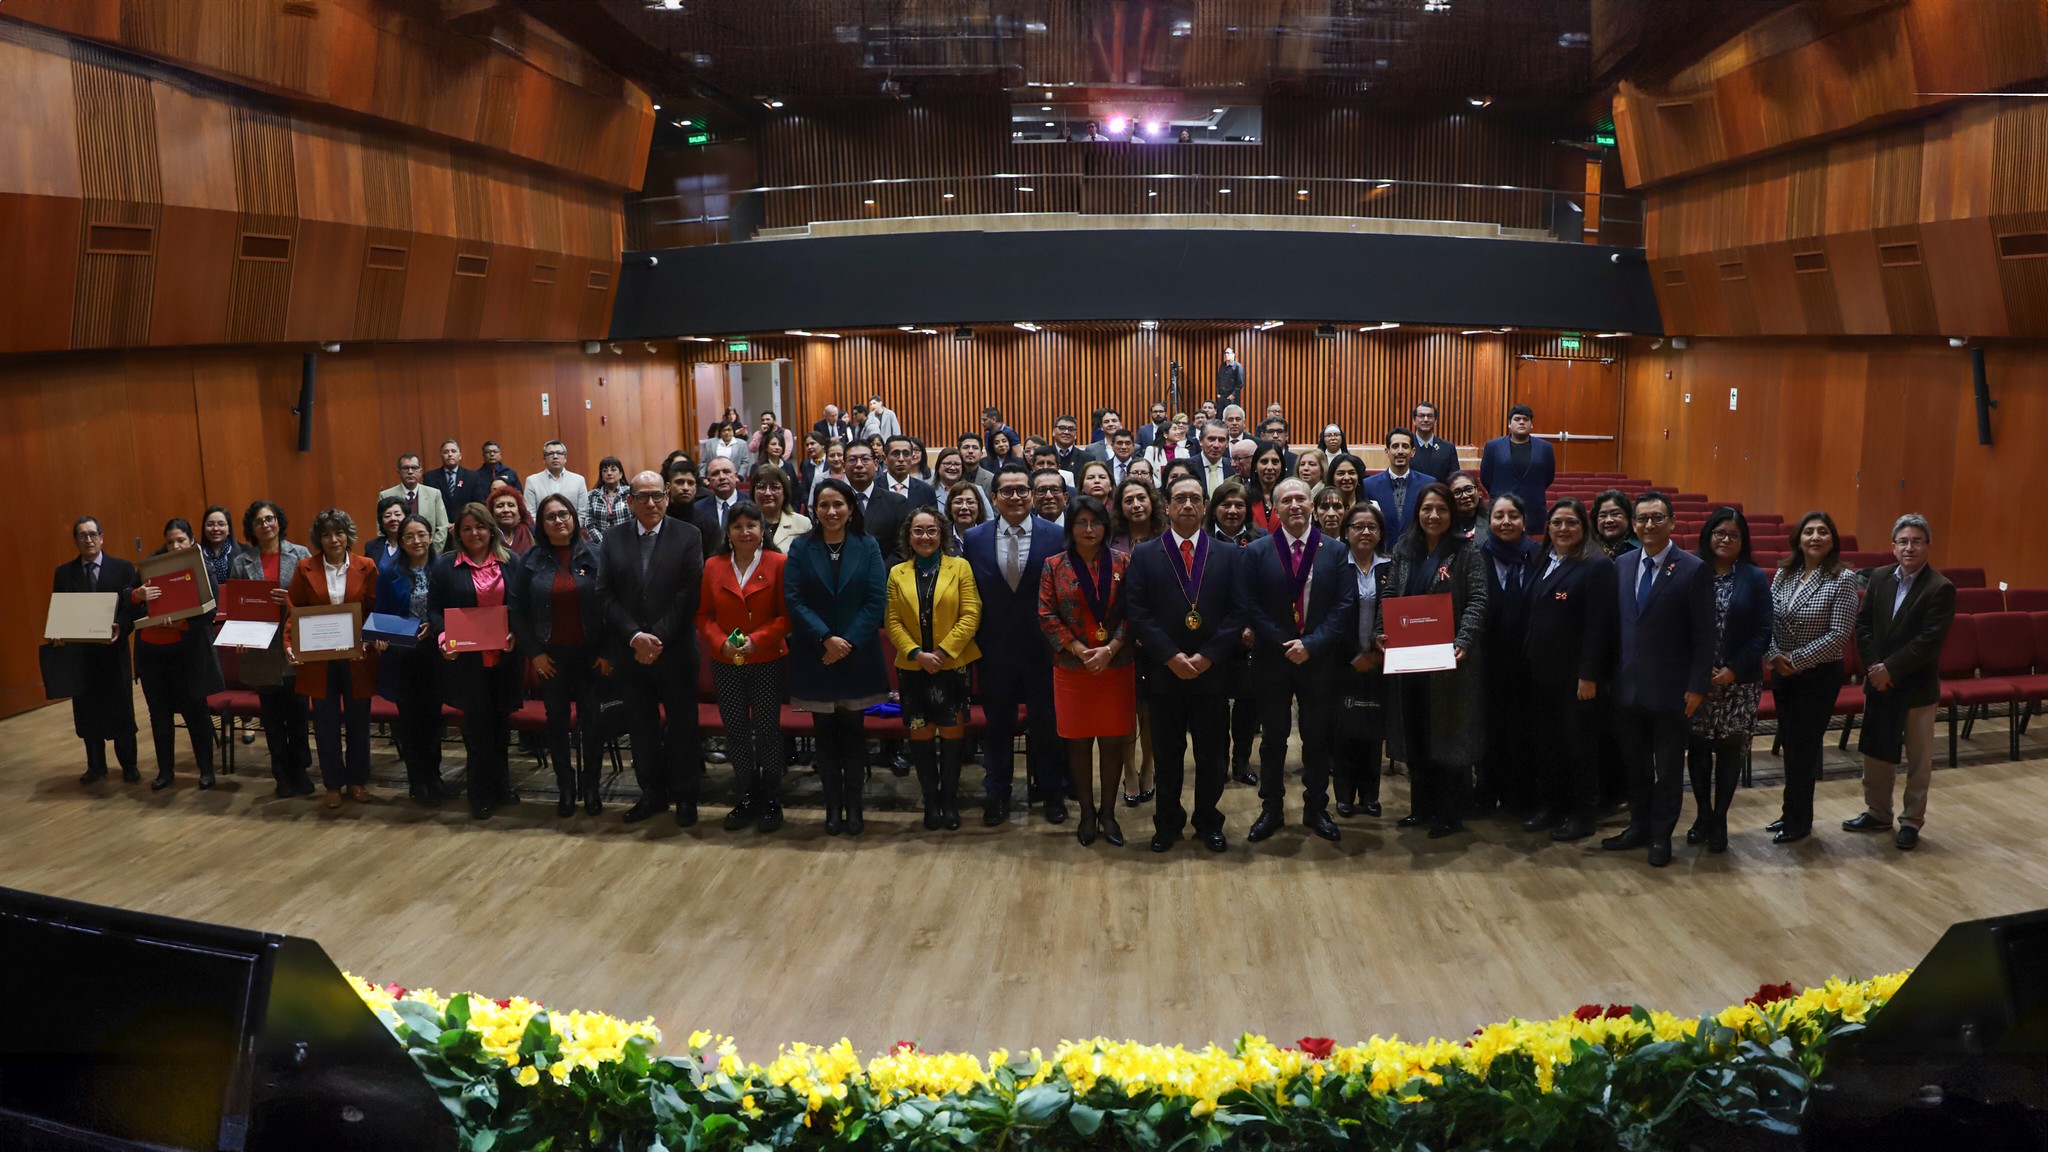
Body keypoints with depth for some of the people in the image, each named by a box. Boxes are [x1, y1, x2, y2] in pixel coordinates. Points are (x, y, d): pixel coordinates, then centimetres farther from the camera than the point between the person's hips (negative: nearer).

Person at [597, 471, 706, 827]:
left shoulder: (688, 535, -3)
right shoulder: (613, 540, 6)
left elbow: (689, 593, -9)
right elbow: (606, 594, 0)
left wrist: (658, 638, -15)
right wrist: (635, 636, -12)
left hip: (676, 651, -2)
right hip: (630, 651, 3)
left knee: (682, 727, 6)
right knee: (642, 727, 10)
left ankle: (685, 796, 18)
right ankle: (652, 793, 23)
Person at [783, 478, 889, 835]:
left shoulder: (868, 548, 2)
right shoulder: (801, 549, 3)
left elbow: (877, 600, -5)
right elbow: (793, 599, -5)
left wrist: (848, 642, -14)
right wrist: (825, 638, -16)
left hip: (858, 656, 0)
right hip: (815, 657, 1)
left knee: (853, 732, 6)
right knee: (825, 733, 6)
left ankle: (853, 806, 13)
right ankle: (832, 806, 15)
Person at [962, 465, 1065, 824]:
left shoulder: (1056, 536, -6)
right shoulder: (974, 538, 0)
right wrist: (971, 643, -1)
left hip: (1043, 647, -1)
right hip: (994, 649, 1)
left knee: (1046, 723, 10)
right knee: (997, 724, 12)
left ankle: (1051, 793, 27)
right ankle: (996, 795, 26)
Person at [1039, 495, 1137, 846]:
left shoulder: (1122, 563, 2)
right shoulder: (1054, 565, 1)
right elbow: (1047, 616, -3)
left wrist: (1109, 649, -13)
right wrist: (1079, 650, -12)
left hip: (1116, 667, 0)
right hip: (1072, 669, 0)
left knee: (1113, 741, 4)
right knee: (1078, 742, 6)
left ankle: (1107, 811, 18)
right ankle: (1086, 812, 19)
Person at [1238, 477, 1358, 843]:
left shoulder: (1335, 551, 1)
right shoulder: (1256, 551, -2)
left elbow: (1345, 604, -5)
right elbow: (1249, 606, -5)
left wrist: (1311, 644, -14)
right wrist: (1283, 644, -12)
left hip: (1319, 659, 1)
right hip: (1271, 660, 0)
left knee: (1317, 739, 10)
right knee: (1273, 739, 9)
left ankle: (1316, 809, 23)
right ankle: (1271, 810, 20)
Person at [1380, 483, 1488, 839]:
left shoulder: (1467, 553, -5)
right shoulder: (1404, 550, 10)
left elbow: (1477, 602, -12)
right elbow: (1390, 596, 10)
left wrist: (1463, 641, -26)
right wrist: (1381, 631, -7)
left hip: (1450, 659, -5)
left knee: (1449, 736, 1)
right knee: (1415, 735, 10)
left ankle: (1451, 814, 11)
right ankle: (1422, 806, 22)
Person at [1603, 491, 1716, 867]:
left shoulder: (1693, 570, -9)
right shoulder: (1621, 566, 5)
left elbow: (1704, 635, -9)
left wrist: (1697, 687, -12)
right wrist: (1611, 673, 7)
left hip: (1670, 688, -4)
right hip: (1628, 687, 5)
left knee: (1668, 768, 8)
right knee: (1635, 764, 15)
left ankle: (1661, 836, 21)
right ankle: (1639, 828, 29)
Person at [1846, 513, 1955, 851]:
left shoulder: (1940, 588, -14)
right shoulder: (1879, 577, 2)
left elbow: (1929, 641, -20)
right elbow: (1863, 623, 2)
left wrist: (1891, 669, -20)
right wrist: (1873, 667, -10)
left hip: (1917, 686, -5)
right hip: (1878, 682, 5)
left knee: (1918, 760, 9)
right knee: (1875, 751, 15)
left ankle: (1912, 821, 22)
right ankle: (1878, 813, 30)